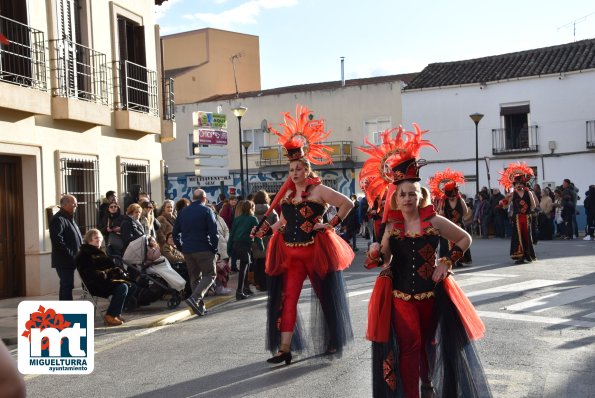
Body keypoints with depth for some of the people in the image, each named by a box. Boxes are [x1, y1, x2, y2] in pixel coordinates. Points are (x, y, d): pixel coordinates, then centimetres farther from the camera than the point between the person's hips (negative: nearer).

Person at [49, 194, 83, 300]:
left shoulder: (69, 218, 18)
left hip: (70, 260, 10)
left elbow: (76, 238, 26)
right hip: (64, 261, -10)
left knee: (65, 286, 15)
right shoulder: (58, 219, -14)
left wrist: (79, 252, 12)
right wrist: (70, 253, -20)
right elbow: (57, 240, -24)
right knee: (67, 286, -9)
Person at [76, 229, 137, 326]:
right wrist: (105, 274, -25)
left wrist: (120, 272, 2)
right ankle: (110, 316, -23)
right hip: (95, 285, -9)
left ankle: (116, 313, -7)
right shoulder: (84, 254, -3)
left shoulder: (100, 252, 25)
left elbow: (112, 267, 24)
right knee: (122, 287, -29)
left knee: (132, 286, -6)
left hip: (107, 280, 9)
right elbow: (90, 274, -15)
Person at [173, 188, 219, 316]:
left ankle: (200, 306, 12)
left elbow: (175, 233, 15)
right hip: (204, 250, -6)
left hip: (187, 251, 6)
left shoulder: (183, 212, 13)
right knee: (209, 274, 2)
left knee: (194, 278, 13)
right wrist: (215, 248, -4)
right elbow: (213, 232, -12)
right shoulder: (207, 211, -4)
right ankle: (195, 298, -17)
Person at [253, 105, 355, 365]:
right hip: (290, 253, 5)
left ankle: (333, 342, 30)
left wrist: (332, 224, -12)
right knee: (287, 299, -3)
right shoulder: (287, 193, 12)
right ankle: (284, 350, -3)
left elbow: (347, 203, -9)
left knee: (326, 296, 10)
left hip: (316, 251, -5)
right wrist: (267, 228, 6)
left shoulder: (319, 190, -7)